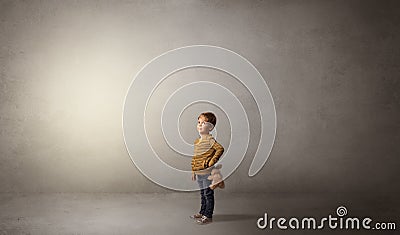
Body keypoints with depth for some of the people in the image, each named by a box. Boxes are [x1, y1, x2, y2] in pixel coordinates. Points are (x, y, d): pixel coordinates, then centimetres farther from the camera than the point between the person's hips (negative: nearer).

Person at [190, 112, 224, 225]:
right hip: (199, 173, 8)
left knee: (208, 194, 0)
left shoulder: (210, 140, -12)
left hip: (207, 173, -8)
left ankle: (208, 216, 8)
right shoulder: (197, 141, 13)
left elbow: (220, 148, -26)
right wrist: (193, 171, 20)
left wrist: (212, 162, -22)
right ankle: (202, 212, 32)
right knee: (202, 194, 20)